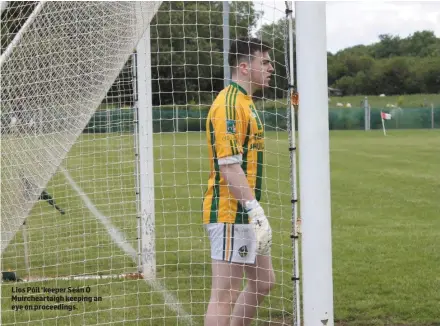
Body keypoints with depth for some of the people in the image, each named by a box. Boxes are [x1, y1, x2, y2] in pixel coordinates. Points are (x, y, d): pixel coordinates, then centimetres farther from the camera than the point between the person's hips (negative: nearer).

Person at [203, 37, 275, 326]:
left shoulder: (244, 102, 18)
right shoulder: (229, 103, -16)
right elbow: (228, 164, -23)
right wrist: (254, 208, -26)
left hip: (244, 214, 11)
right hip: (230, 214, -11)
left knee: (263, 281, 17)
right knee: (226, 293, -7)